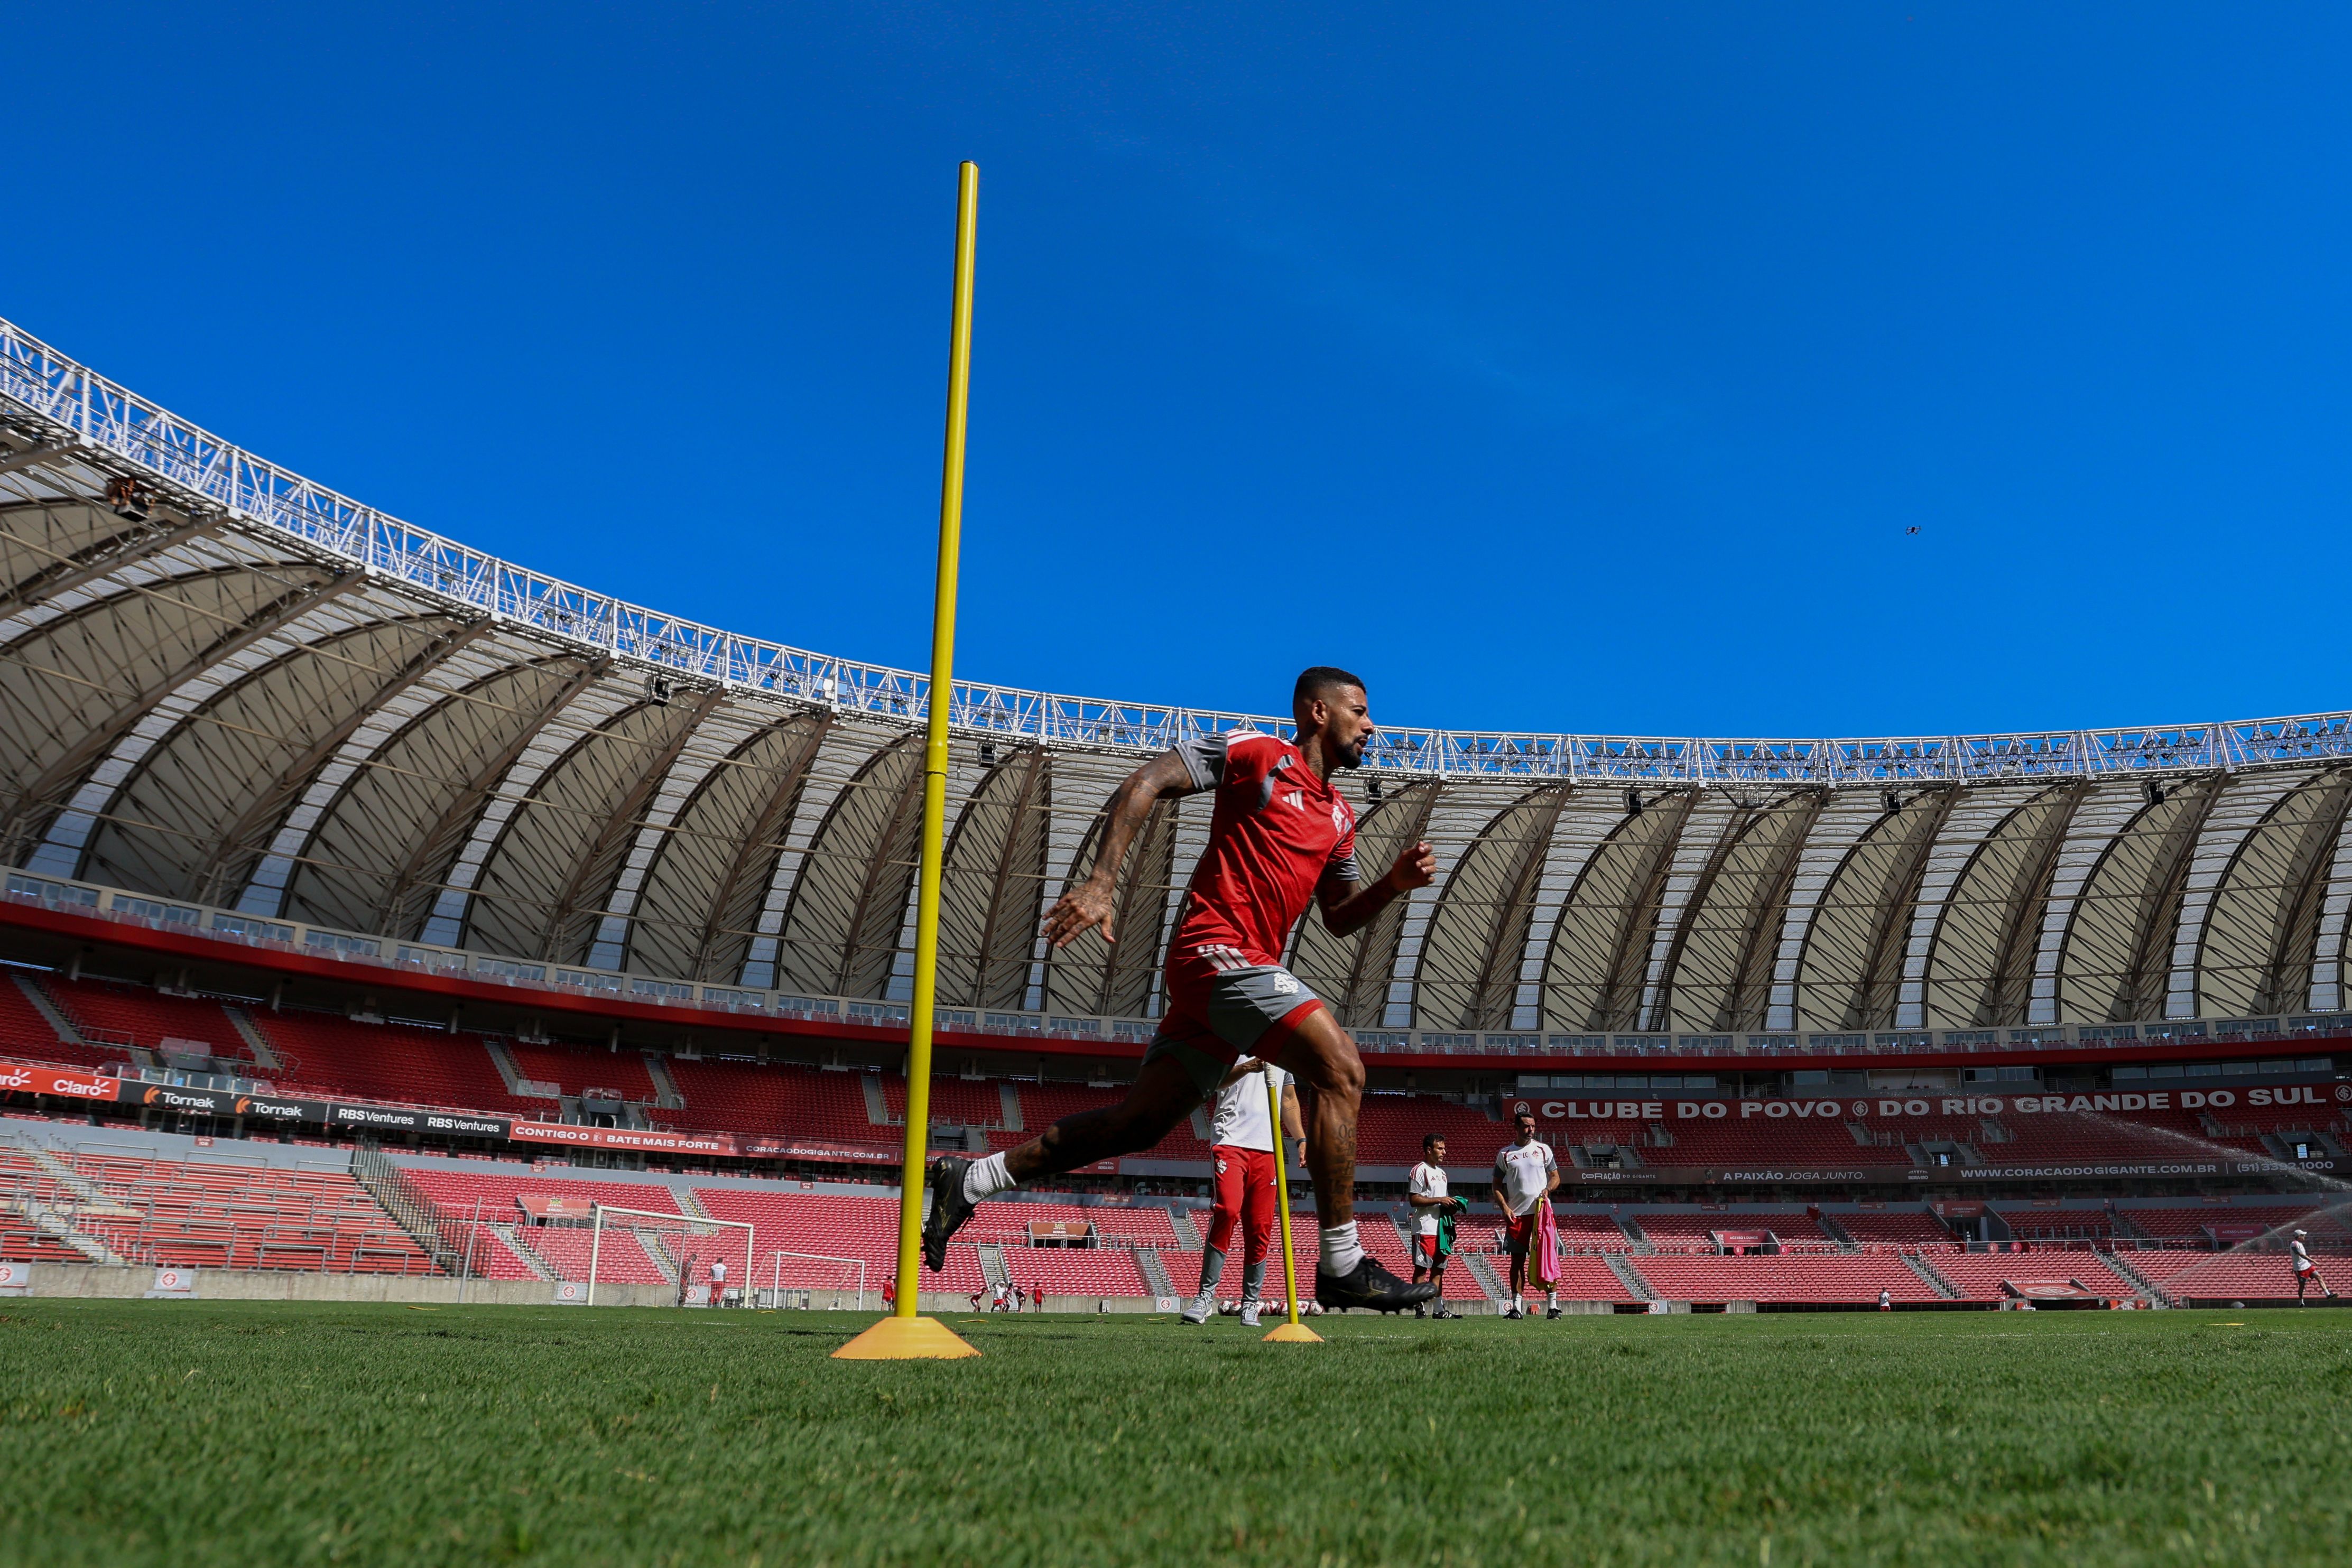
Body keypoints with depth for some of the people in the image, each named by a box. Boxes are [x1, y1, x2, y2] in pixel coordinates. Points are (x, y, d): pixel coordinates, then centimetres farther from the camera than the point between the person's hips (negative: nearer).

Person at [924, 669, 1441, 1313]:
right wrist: (1102, 880, -18)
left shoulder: (1340, 817, 21)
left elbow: (1340, 919, 25)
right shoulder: (1256, 753, -1)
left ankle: (968, 1181, 18)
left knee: (1138, 1124, 8)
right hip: (1220, 950, -9)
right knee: (1339, 1067, -18)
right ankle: (1342, 1266, -11)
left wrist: (1396, 883, 6)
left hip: (1246, 968, 9)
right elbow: (1145, 783, -7)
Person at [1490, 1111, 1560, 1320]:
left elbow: (1555, 1177, 12)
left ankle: (1553, 1304, 2)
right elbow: (1497, 1185, 10)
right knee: (1517, 1260, 4)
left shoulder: (1543, 1150, 7)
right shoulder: (1504, 1154, 7)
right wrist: (1504, 1208, -3)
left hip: (1541, 1211, -1)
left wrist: (1547, 1190, -9)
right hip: (1516, 1214, 1)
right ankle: (1517, 1306, 9)